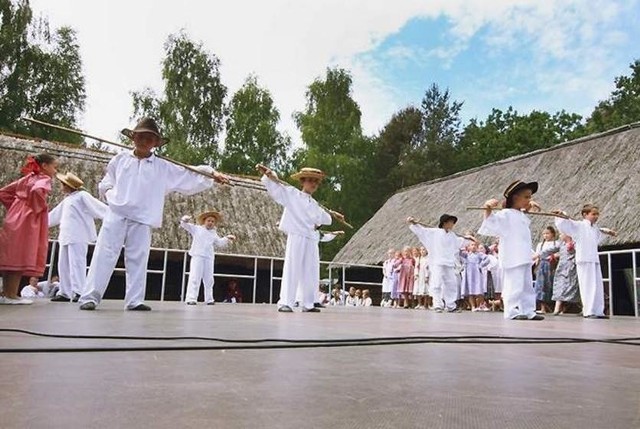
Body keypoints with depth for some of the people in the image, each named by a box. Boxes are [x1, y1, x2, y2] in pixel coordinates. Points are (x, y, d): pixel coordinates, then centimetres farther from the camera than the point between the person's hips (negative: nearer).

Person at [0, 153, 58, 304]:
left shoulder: (26, 178, 20)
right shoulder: (44, 179, -5)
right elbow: (37, 190, -28)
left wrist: (14, 207, 16)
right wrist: (39, 208, -15)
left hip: (15, 218, 8)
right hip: (28, 220, -8)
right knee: (21, 256, -6)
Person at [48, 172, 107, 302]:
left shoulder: (82, 196, -3)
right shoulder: (66, 200, 23)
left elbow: (99, 207, -11)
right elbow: (54, 215, 36)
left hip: (78, 236, -9)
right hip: (66, 236, 9)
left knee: (76, 263, -13)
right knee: (64, 265, 9)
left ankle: (79, 291, -13)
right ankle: (65, 292, 15)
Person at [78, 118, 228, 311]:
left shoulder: (163, 168, 6)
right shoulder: (120, 159, 9)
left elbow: (189, 176, 4)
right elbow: (105, 184, 19)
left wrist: (212, 174, -6)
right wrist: (109, 193, -1)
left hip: (142, 220, 1)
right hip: (116, 214, -1)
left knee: (138, 259, 2)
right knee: (105, 254, -5)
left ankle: (134, 300, 7)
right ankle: (90, 297, -4)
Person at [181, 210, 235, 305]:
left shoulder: (214, 234, 23)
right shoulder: (196, 229, 10)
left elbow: (220, 243, 31)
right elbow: (185, 225, 5)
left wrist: (227, 238, 17)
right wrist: (185, 220, -16)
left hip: (209, 258, 5)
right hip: (197, 256, -5)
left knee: (209, 279, 7)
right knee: (195, 277, -11)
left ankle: (209, 299, 14)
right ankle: (191, 298, -12)